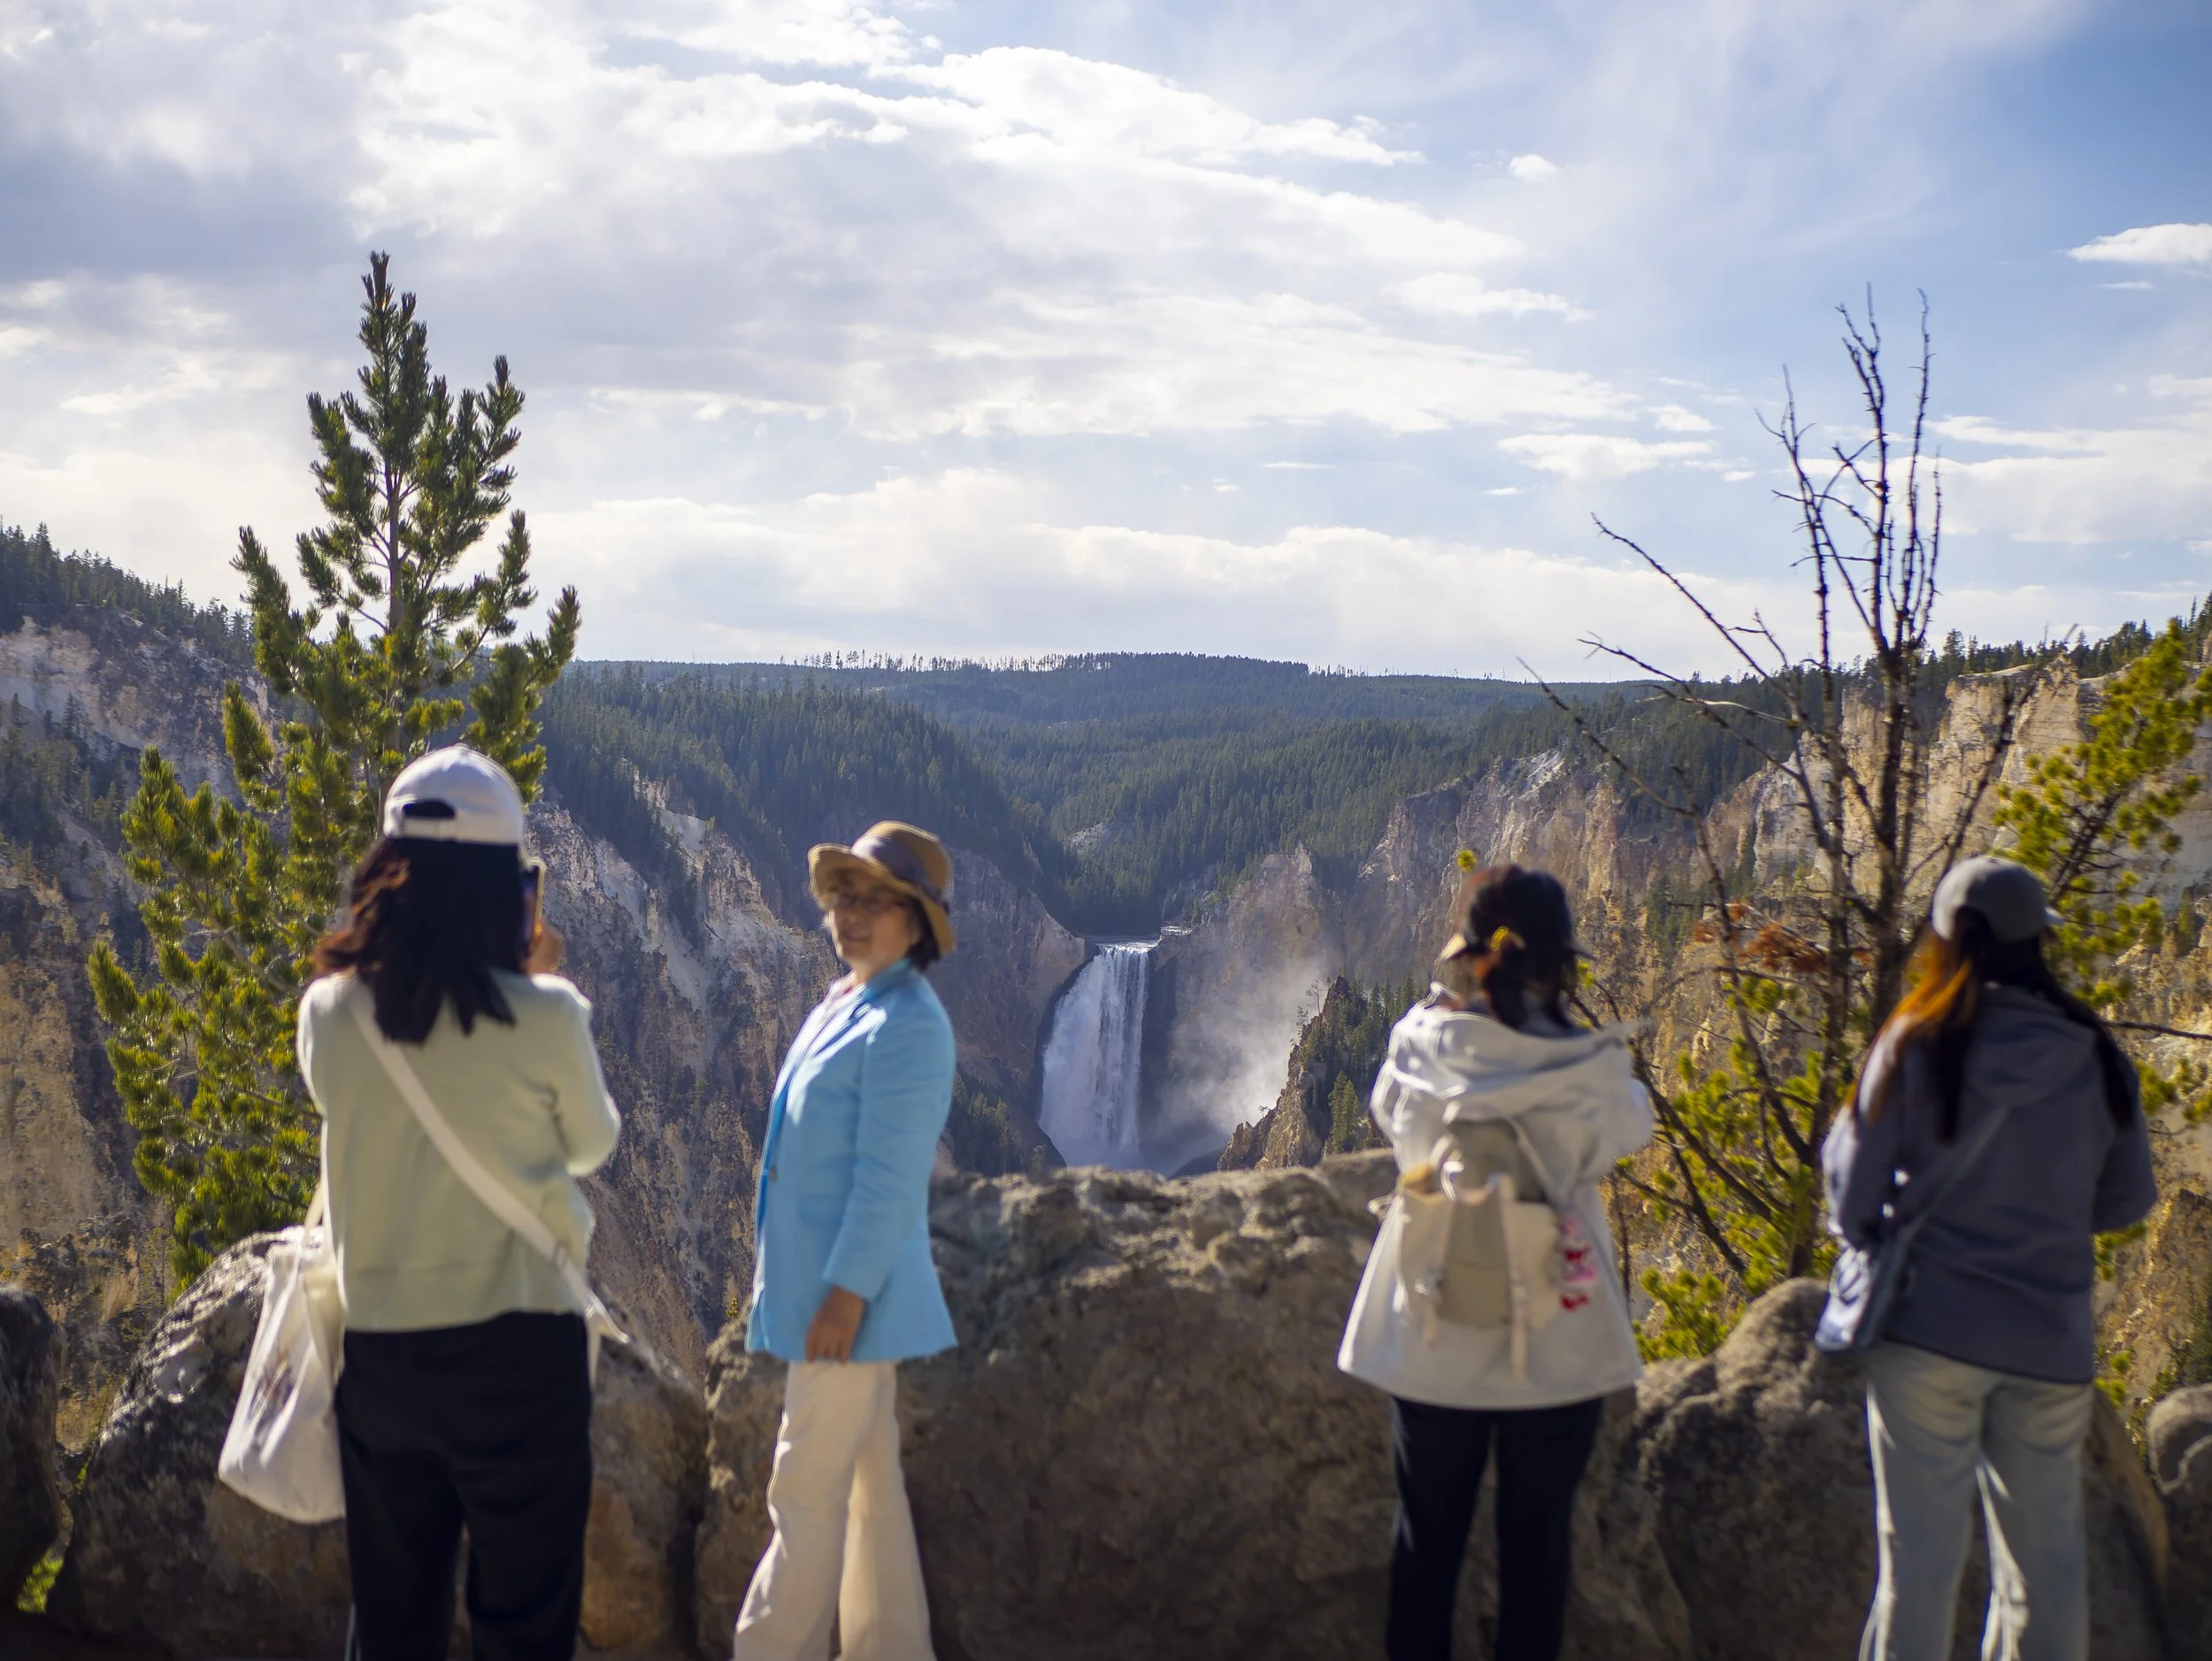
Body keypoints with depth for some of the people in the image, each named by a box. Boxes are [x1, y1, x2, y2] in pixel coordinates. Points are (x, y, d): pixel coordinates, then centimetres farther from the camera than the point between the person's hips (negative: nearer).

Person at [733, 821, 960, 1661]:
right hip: (817, 1280, 9)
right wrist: (775, 1256, 18)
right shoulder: (840, 1008, 12)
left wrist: (845, 1294, -22)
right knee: (867, 1481, 14)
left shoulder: (907, 1026, -17)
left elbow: (890, 1178, -21)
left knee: (807, 1492, -3)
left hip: (852, 1291, -9)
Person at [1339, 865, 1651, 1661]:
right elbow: (1633, 1128, 4)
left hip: (1432, 1341, 2)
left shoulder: (1421, 1045, -13)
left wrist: (1450, 1004, 6)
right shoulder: (1590, 1067, -16)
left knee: (1427, 1533, 16)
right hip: (1557, 1345, -1)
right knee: (1537, 1536, 13)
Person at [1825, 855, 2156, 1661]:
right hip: (2052, 1344, 3)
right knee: (2046, 1564, 13)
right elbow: (2126, 1199, 10)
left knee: (1919, 1556, 3)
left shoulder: (1918, 1045, -9)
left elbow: (1853, 1189, -5)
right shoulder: (2096, 1057, -1)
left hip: (1929, 1330, -3)